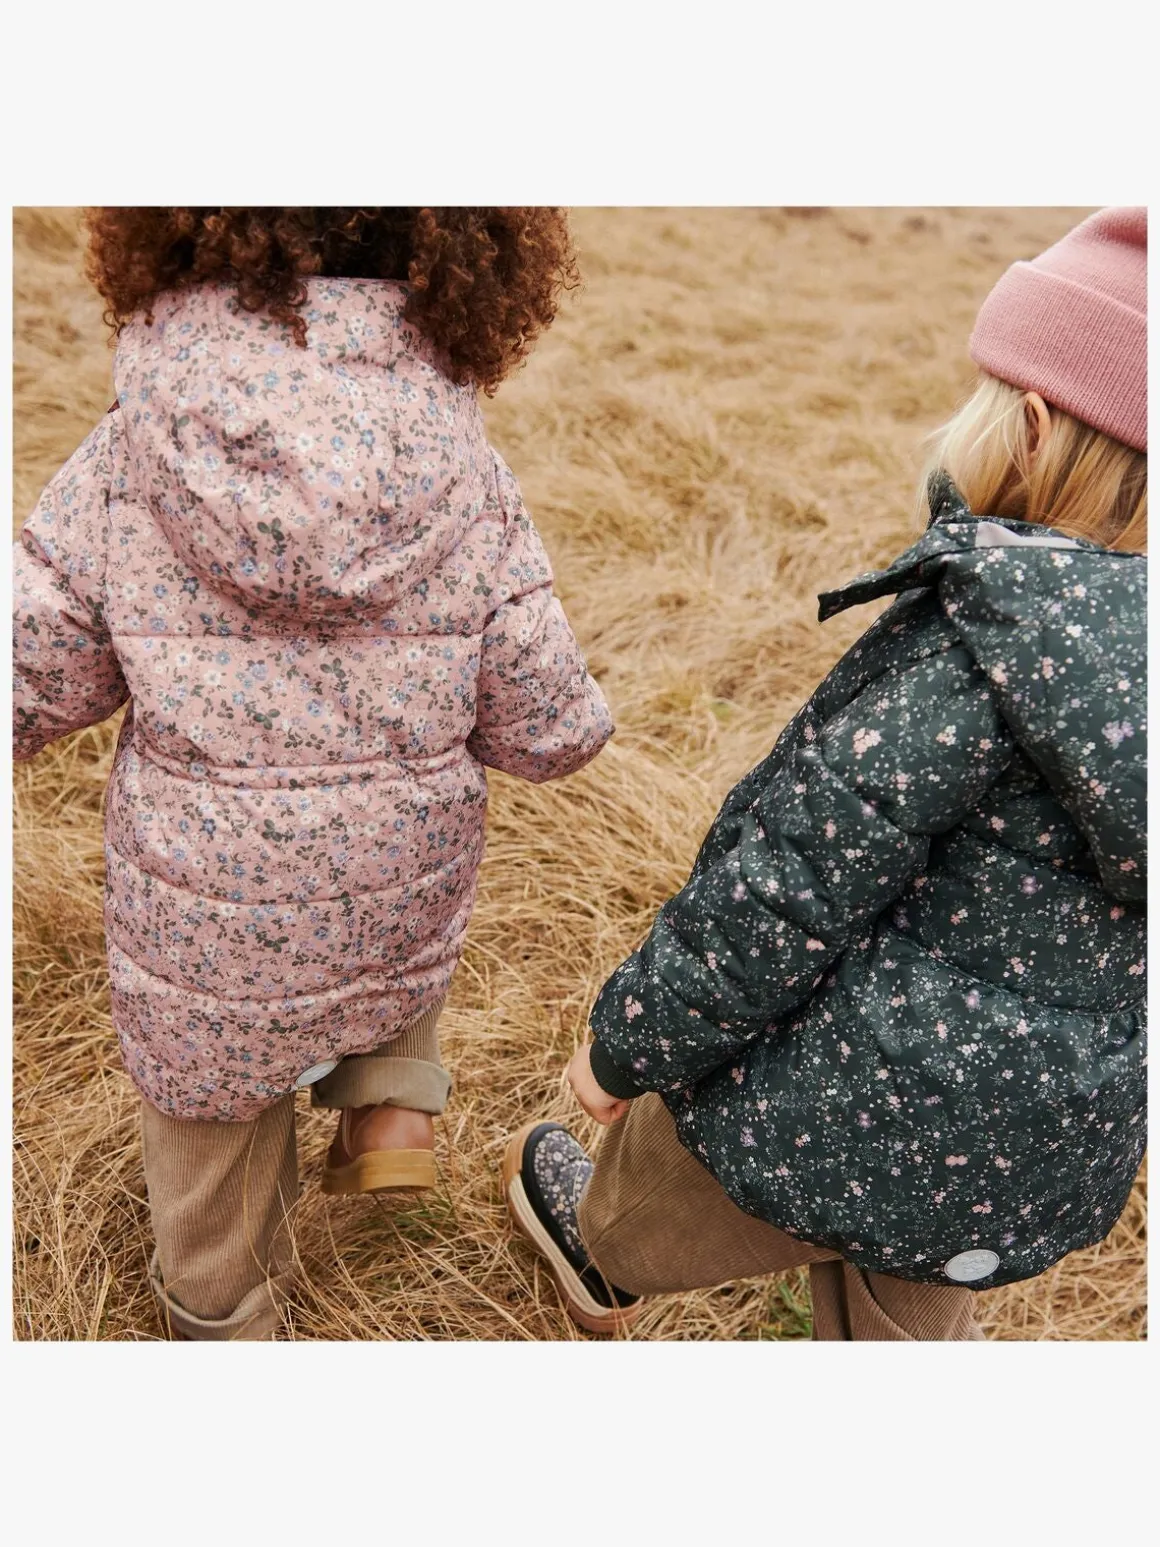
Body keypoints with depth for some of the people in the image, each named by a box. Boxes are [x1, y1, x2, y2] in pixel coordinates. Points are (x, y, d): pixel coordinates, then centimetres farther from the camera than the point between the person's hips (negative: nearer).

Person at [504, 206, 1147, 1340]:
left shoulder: (990, 637, -28)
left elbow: (798, 883, -26)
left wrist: (626, 1042, -13)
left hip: (862, 1105, -6)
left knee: (648, 1207, 29)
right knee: (908, 1331, 34)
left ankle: (600, 1257, 62)